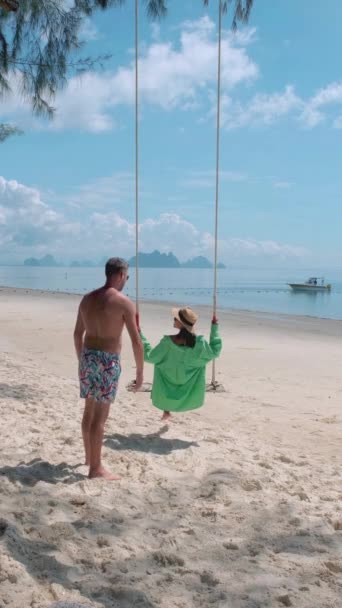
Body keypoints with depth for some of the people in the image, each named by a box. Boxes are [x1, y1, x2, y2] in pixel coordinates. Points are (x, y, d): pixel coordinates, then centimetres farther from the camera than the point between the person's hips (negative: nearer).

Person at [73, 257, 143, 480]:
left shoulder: (87, 299, 8)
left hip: (88, 357, 7)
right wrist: (140, 372, -5)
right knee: (100, 415, 0)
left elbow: (78, 333, 16)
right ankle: (96, 468, 9)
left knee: (89, 411, 19)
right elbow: (137, 341, -14)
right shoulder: (124, 302, -13)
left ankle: (89, 456, 35)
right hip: (108, 361, -7)